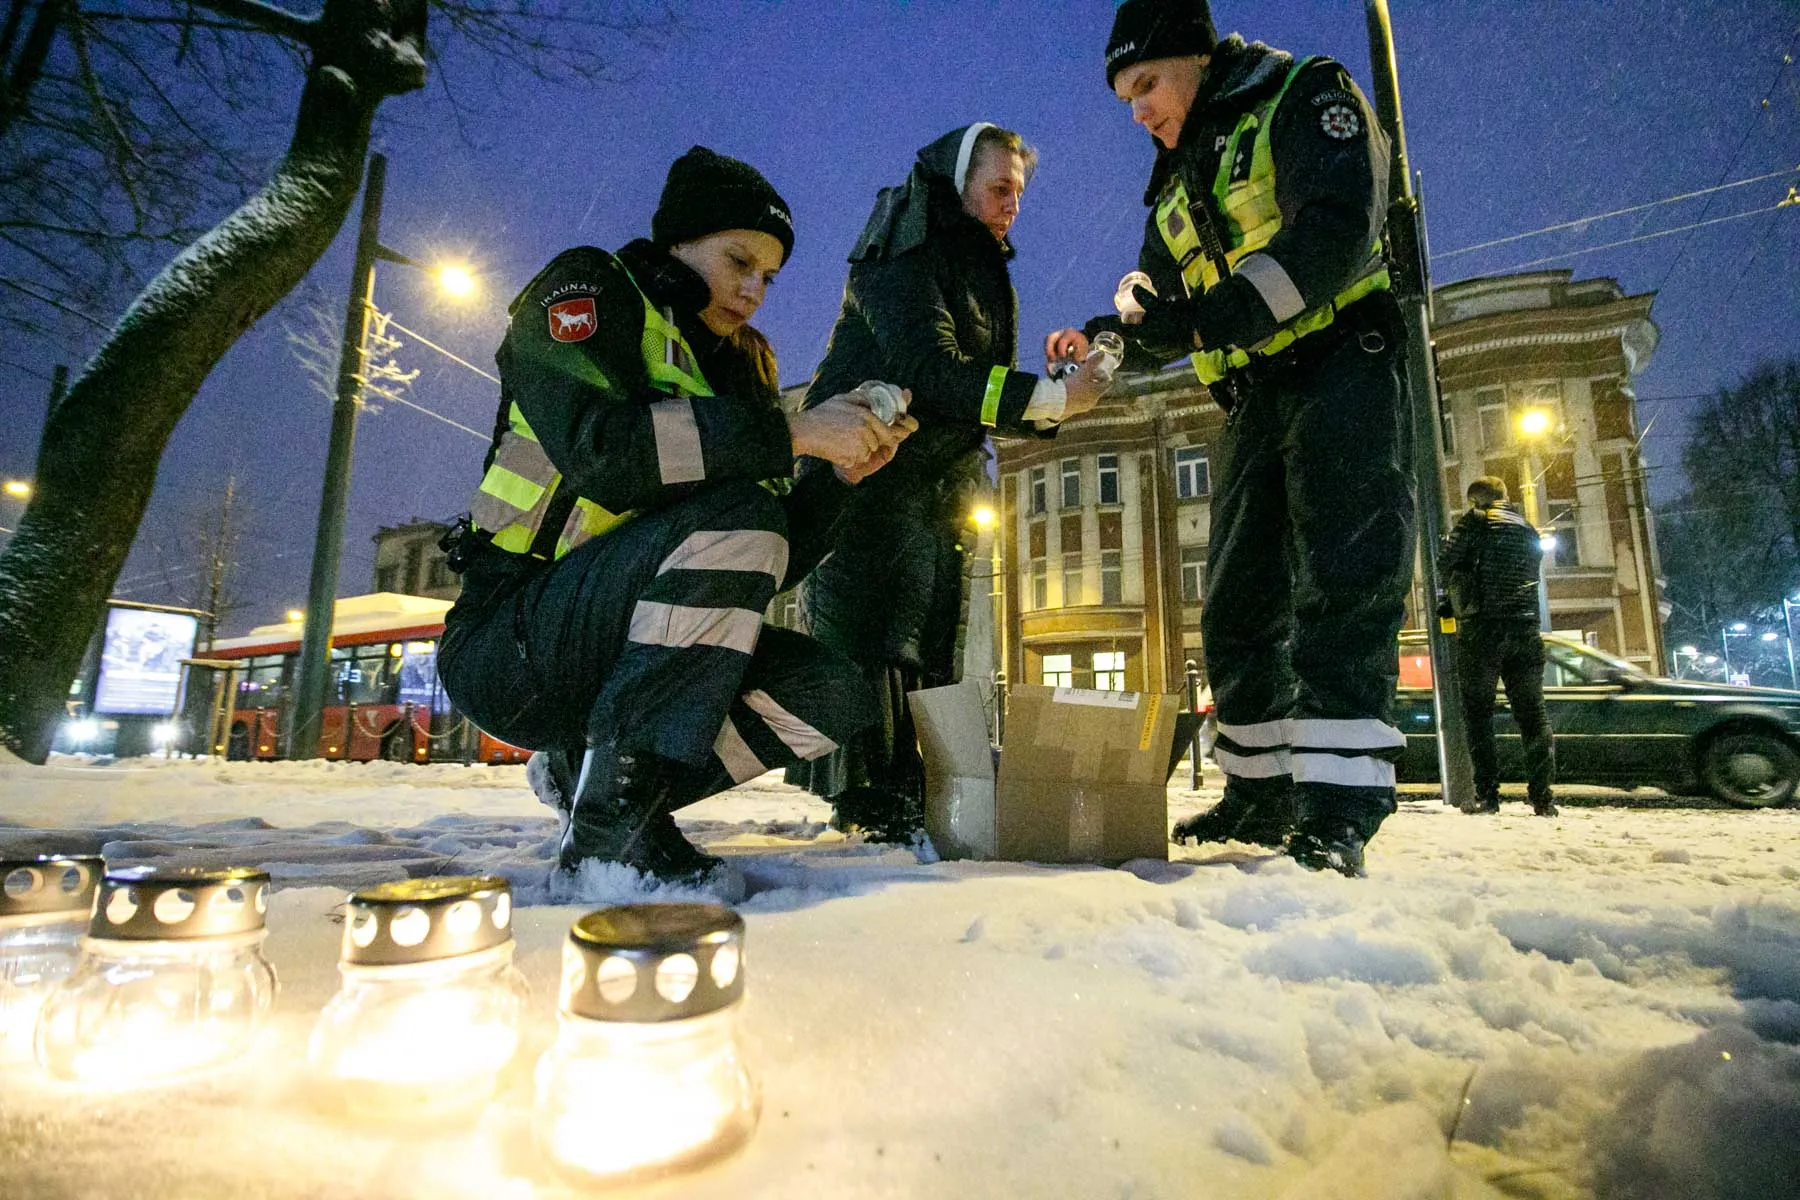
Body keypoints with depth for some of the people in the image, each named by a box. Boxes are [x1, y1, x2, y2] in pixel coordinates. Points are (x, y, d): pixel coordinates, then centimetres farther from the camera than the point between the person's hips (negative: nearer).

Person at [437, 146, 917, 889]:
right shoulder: (586, 288, 0)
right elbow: (596, 443, -24)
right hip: (509, 646, -6)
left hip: (616, 655, 7)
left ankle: (584, 769, -1)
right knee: (733, 518, -29)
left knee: (835, 697, -8)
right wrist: (791, 433, -24)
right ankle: (601, 837, -25)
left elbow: (766, 568, 8)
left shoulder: (729, 368, 16)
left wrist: (839, 478, -6)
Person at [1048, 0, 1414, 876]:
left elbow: (1338, 229, -17)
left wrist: (1212, 318, -26)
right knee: (1237, 602, 3)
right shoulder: (1176, 189, 21)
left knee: (1343, 585, -15)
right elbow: (1159, 311, 18)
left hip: (1341, 367, -7)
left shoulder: (1306, 97, 1)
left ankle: (1337, 809, -14)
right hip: (1254, 401, 7)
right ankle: (1262, 793, 11)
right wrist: (1103, 339, -4)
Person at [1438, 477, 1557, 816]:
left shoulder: (1476, 520, -1)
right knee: (1532, 713, 9)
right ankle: (1543, 797, 7)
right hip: (1525, 629, 6)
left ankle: (1487, 794, -2)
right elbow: (1529, 579, 23)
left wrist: (1458, 594, 18)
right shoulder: (1528, 529, 19)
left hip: (1482, 629, -5)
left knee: (1478, 714, 0)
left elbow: (1443, 565, -4)